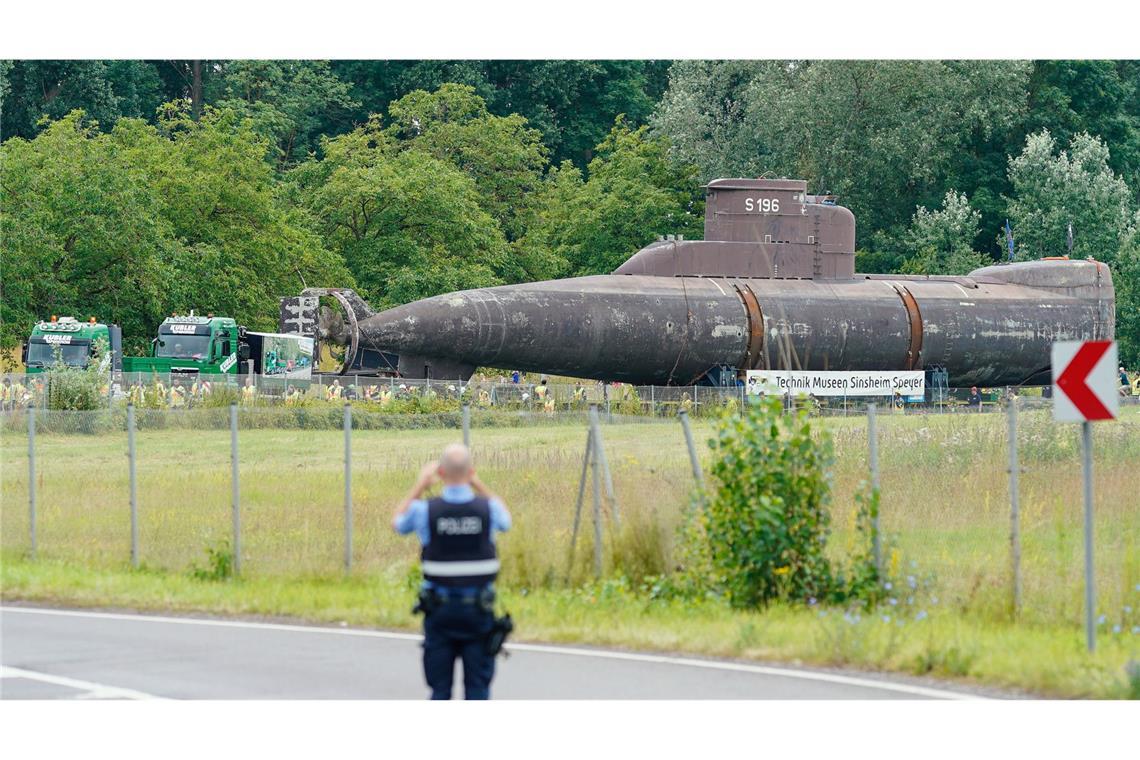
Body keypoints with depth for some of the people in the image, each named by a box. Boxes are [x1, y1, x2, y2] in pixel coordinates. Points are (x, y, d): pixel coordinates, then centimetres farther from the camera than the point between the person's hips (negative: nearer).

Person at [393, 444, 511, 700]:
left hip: (439, 610, 0)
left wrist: (420, 485, 18)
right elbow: (506, 520, 17)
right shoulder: (486, 508, -9)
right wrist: (478, 484, 16)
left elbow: (397, 523, 14)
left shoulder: (425, 510, -10)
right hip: (478, 610, 0)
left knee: (440, 688, 7)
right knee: (478, 687, 5)